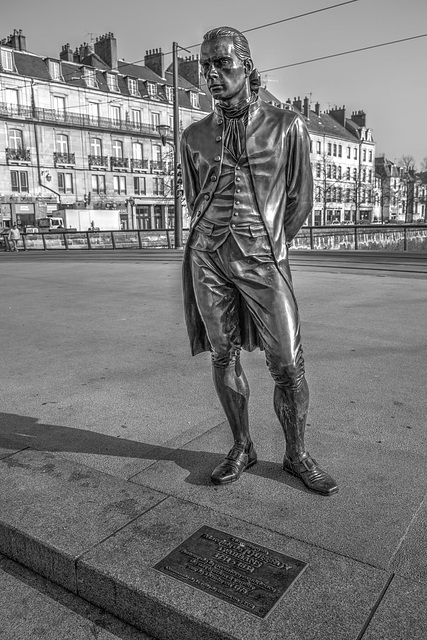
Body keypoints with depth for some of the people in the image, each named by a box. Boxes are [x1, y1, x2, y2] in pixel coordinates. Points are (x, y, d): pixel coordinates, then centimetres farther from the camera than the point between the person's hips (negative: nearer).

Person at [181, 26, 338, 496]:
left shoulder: (287, 126, 4)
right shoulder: (194, 136, 10)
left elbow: (299, 200, 9)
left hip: (262, 258, -2)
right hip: (208, 257, 3)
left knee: (288, 365, -5)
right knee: (223, 358, 4)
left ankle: (296, 456, 15)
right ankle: (242, 448, 21)